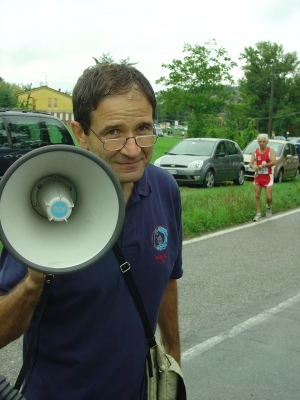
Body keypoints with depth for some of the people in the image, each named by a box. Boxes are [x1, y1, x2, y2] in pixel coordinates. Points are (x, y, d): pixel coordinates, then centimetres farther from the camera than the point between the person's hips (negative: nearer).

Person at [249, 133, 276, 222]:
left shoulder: (270, 150, -6)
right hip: (258, 176, 3)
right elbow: (251, 163, -3)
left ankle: (268, 207, 28)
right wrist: (254, 167, -26)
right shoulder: (255, 151, 3)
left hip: (268, 176, -3)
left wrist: (263, 165, -28)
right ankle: (258, 214, 6)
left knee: (269, 197, -6)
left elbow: (274, 162, -18)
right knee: (257, 196, -1)